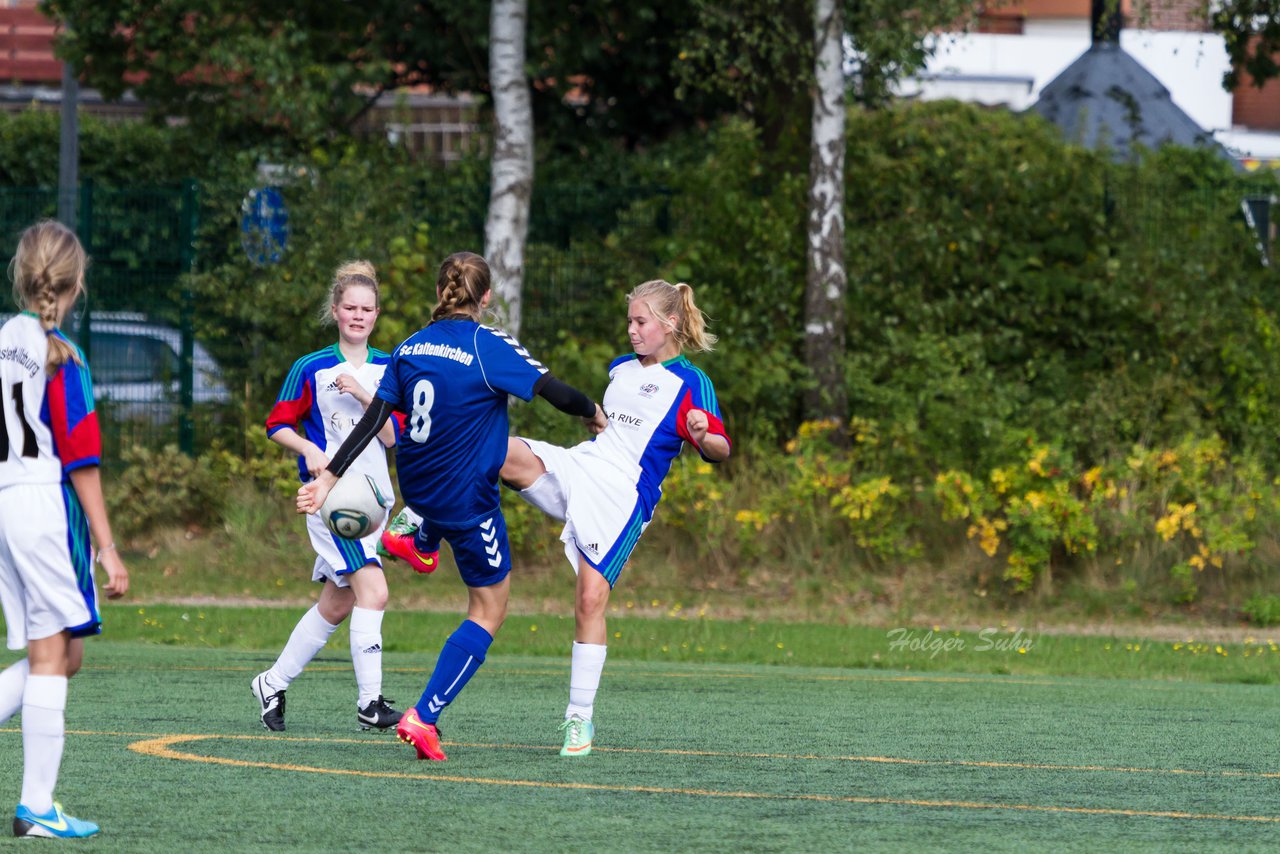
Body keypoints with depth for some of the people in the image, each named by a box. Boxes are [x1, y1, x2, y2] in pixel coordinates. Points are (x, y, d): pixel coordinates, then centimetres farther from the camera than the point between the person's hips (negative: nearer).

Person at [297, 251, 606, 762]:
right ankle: (424, 717, -6)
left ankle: (422, 544, 65)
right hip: (468, 500, -7)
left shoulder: (410, 348, -2)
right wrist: (593, 413, 1)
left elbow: (372, 422, -2)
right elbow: (557, 393, -20)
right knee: (489, 610, 5)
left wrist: (329, 477, 3)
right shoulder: (488, 347, -19)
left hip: (416, 485, 7)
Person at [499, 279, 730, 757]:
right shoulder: (621, 369, 17)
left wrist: (703, 436, -31)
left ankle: (580, 718, -1)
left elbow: (721, 451, -12)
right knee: (501, 454, -23)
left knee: (591, 600, -10)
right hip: (578, 467, 5)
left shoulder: (690, 384, -3)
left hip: (622, 497, -5)